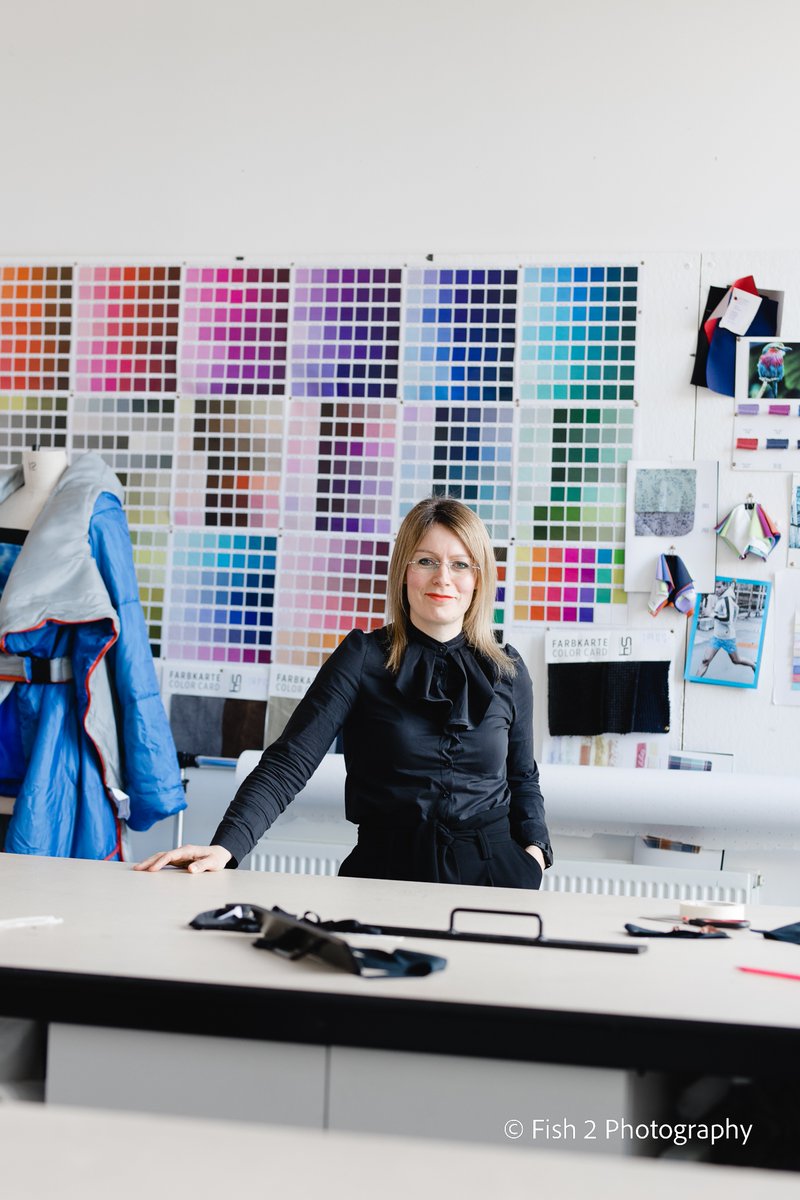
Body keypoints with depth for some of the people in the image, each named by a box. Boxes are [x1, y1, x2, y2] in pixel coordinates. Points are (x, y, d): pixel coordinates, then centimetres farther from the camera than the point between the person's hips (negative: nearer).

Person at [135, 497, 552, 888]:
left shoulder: (508, 671, 7)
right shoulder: (362, 658, -2)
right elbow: (288, 763, -10)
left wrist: (534, 849, 1)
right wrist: (227, 846, -23)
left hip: (493, 871, 2)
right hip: (386, 869, -2)